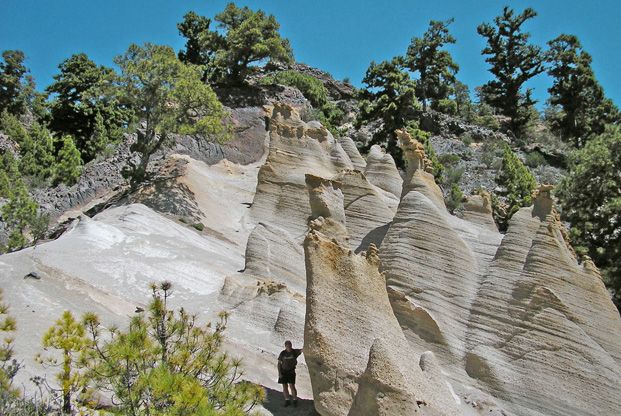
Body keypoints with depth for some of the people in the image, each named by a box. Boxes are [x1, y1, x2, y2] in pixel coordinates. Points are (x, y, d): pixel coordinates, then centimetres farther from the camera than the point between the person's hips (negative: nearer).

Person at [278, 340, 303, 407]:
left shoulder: (294, 352, -10)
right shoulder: (282, 353, -8)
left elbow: (302, 350, -26)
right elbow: (279, 363, -2)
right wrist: (279, 373, -10)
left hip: (291, 371, -1)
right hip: (283, 371, 1)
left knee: (292, 386, -8)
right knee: (285, 386, 4)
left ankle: (295, 400, 7)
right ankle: (287, 400, 19)